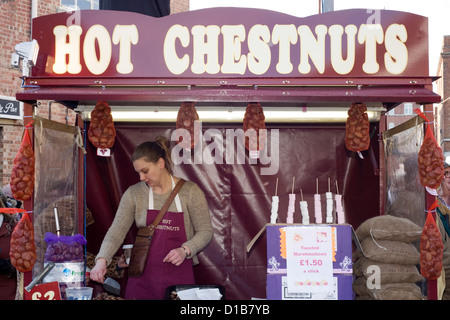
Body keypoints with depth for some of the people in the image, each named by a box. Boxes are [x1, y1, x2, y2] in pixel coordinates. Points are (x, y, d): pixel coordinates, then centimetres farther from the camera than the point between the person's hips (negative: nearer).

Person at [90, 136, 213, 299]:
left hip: (179, 277, -1)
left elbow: (205, 231, 0)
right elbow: (117, 231, -4)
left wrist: (185, 250, -17)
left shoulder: (190, 191, -5)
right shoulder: (134, 193, 1)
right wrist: (102, 260, -19)